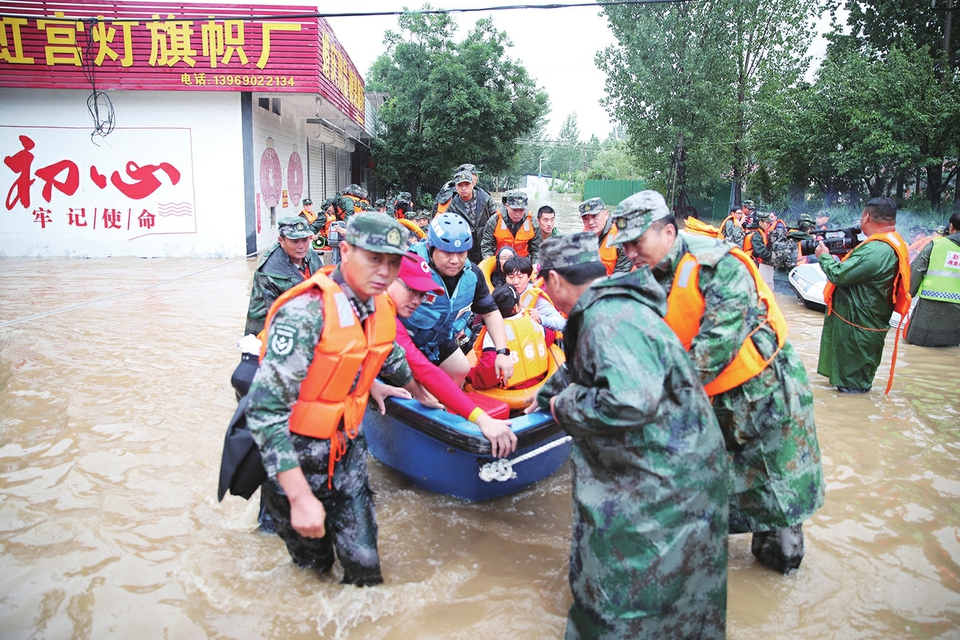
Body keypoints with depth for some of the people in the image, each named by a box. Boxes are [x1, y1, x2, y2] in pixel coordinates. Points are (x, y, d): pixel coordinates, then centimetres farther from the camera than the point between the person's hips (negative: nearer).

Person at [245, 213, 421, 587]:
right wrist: (300, 496, -30)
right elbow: (265, 410, -29)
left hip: (347, 449, 6)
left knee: (364, 563, 6)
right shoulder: (305, 312, -26)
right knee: (313, 564, 11)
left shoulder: (380, 307, -3)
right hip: (296, 455, -5)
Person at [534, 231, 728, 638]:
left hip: (666, 478, -10)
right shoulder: (605, 308, 7)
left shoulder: (609, 321, -27)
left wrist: (565, 405, -21)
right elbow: (580, 370, 25)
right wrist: (544, 397, 37)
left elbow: (629, 403, -38)